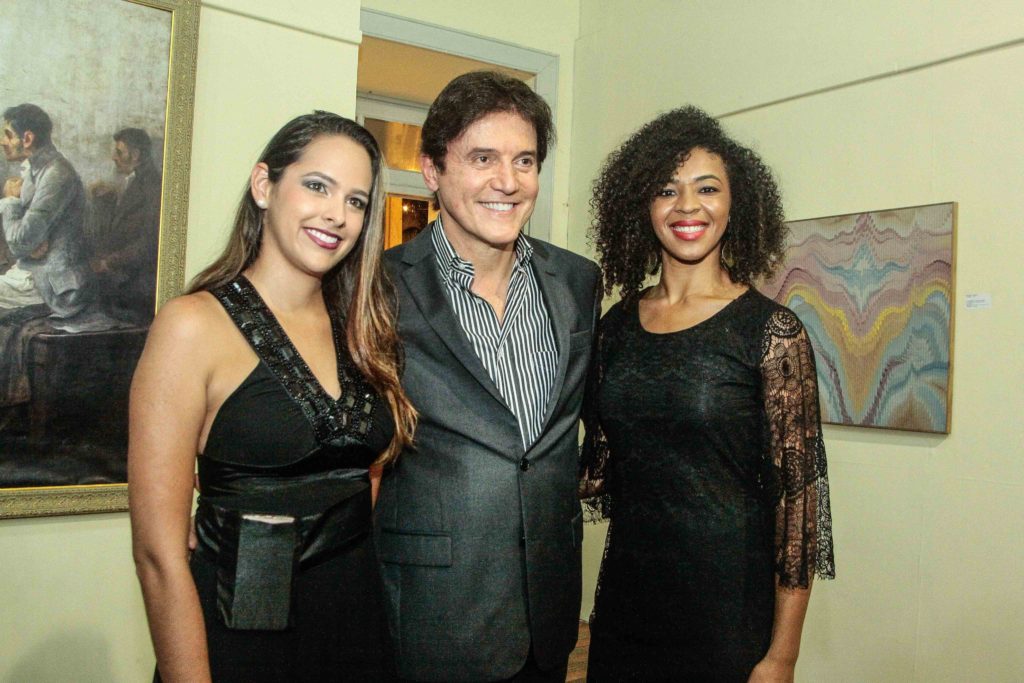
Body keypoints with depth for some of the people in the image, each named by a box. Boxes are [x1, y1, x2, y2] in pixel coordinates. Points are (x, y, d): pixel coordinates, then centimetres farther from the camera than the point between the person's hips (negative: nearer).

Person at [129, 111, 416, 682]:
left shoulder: (361, 329, 4)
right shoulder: (195, 326, -14)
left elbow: (362, 478, 9)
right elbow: (159, 552, -15)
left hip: (361, 621, 6)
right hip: (244, 634, -5)